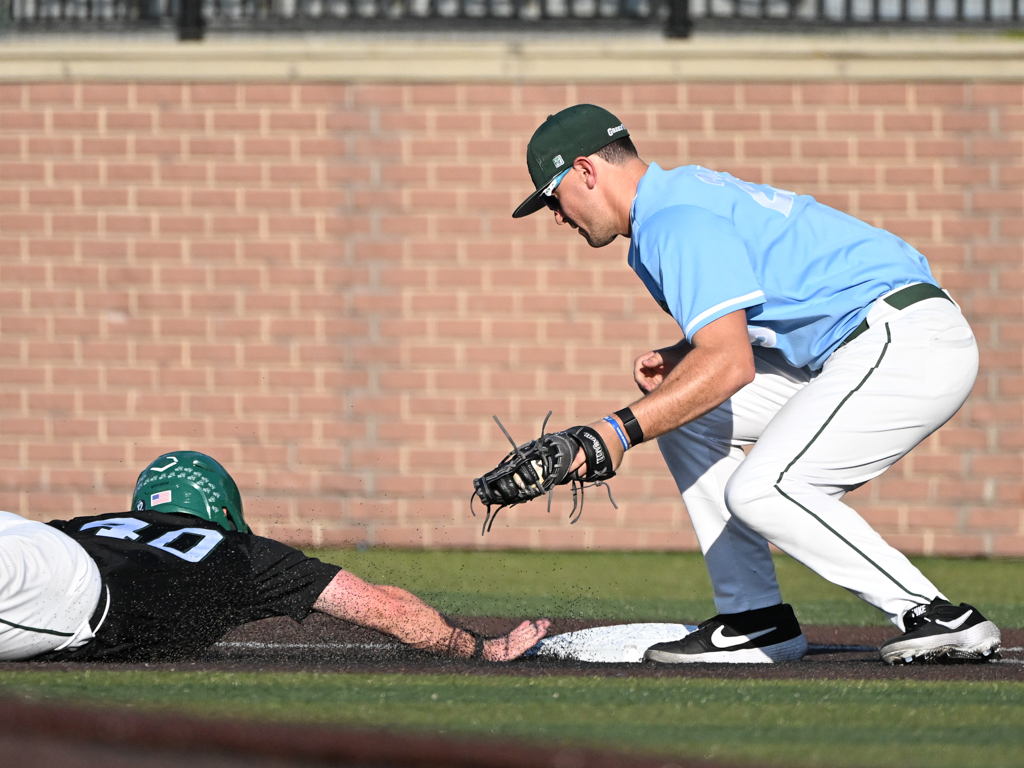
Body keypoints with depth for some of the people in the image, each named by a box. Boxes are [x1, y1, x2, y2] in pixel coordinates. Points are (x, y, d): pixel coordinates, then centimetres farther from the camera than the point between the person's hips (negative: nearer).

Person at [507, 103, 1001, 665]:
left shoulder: (676, 219, -14)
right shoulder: (683, 194, 19)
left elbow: (729, 365, -24)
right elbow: (738, 338, 26)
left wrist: (622, 430, -25)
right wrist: (676, 360, 8)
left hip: (908, 343, -11)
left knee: (760, 491, -22)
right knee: (683, 413, 13)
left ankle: (940, 619, -17)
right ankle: (756, 622, 9)